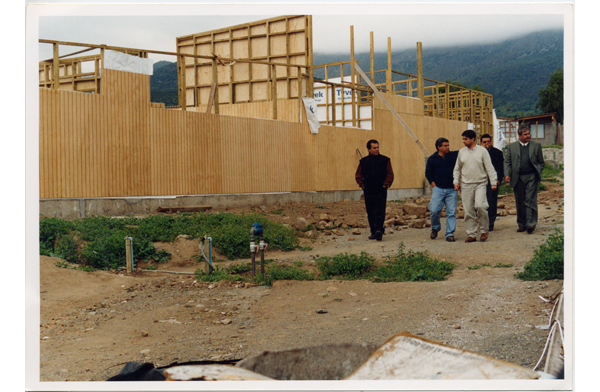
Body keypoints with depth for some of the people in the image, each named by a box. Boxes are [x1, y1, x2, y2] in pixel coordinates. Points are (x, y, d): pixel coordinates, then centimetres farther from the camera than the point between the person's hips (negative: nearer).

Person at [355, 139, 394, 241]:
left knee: (380, 212, -11)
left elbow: (390, 174, 4)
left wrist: (386, 185, -6)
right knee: (371, 213, 7)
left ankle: (378, 230, -16)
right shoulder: (363, 161, 8)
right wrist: (362, 185, 4)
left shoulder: (385, 160, 2)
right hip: (368, 192, 3)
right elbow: (358, 175, 16)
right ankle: (373, 232, 14)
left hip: (381, 191, -3)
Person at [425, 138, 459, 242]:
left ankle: (450, 234, 5)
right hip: (438, 189, -1)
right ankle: (435, 228, 19)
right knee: (434, 211, -8)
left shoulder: (454, 155, 8)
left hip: (451, 190, 1)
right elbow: (428, 173, 10)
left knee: (451, 212, -2)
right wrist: (434, 185, 2)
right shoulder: (432, 159, 7)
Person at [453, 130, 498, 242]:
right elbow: (457, 169, 18)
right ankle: (471, 234, 9)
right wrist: (456, 181, 6)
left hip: (480, 183, -3)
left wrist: (493, 182, -6)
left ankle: (484, 230, 0)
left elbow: (489, 168, -1)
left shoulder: (482, 151, -1)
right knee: (468, 211, 1)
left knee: (480, 205, -19)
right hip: (466, 185, 3)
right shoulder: (461, 152, 9)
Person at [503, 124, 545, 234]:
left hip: (531, 177, -2)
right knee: (520, 202, 6)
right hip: (517, 178, 2)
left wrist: (538, 173, -1)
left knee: (530, 200, -9)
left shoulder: (536, 146, 8)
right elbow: (507, 162, 6)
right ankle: (522, 224, 14)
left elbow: (541, 162, 12)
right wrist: (507, 174, -7)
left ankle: (530, 223, -11)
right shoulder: (511, 146, 9)